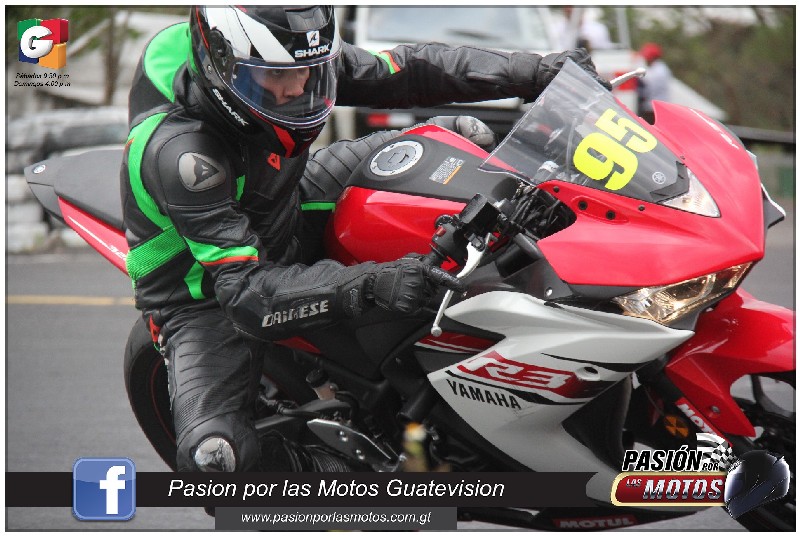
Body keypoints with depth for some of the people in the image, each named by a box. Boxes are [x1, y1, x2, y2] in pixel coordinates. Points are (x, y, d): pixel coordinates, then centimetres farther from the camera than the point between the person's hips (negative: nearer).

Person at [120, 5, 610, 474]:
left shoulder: (293, 60, -17)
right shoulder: (179, 150, -37)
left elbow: (402, 73, -6)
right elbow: (246, 292, -41)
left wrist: (538, 72, -12)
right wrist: (370, 285, -53)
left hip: (289, 231, 7)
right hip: (206, 296, -7)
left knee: (462, 137, 3)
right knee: (214, 457, -33)